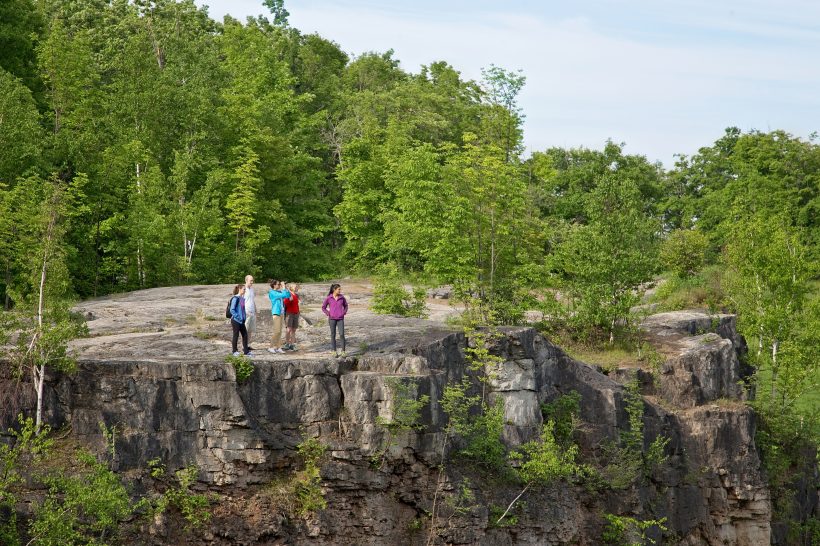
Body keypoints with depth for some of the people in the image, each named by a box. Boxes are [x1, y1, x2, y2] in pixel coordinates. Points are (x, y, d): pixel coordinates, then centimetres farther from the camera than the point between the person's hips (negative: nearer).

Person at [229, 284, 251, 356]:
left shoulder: (242, 298, 10)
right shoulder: (235, 299, -14)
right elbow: (232, 310, -17)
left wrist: (244, 318, 12)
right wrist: (238, 317, -17)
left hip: (242, 321, 8)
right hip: (235, 320, -8)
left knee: (245, 335, 6)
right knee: (236, 335, 0)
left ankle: (246, 351, 13)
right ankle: (234, 351, 12)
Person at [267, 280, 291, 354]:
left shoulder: (279, 292, 14)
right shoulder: (272, 293, -11)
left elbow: (288, 295, 18)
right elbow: (283, 295, -20)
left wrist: (285, 288, 8)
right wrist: (283, 287, -7)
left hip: (280, 313, 9)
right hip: (276, 313, -9)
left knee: (279, 331, 7)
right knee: (277, 331, -12)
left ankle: (278, 347, 8)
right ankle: (271, 347, -6)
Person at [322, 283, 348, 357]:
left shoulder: (342, 297, 1)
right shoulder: (328, 298, -4)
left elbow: (345, 305, 17)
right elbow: (323, 307, 6)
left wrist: (344, 313, 3)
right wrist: (328, 314, -5)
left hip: (340, 319, 1)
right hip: (332, 319, -1)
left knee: (342, 334, -8)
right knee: (333, 335, 4)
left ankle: (343, 351, -4)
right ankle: (334, 351, 13)